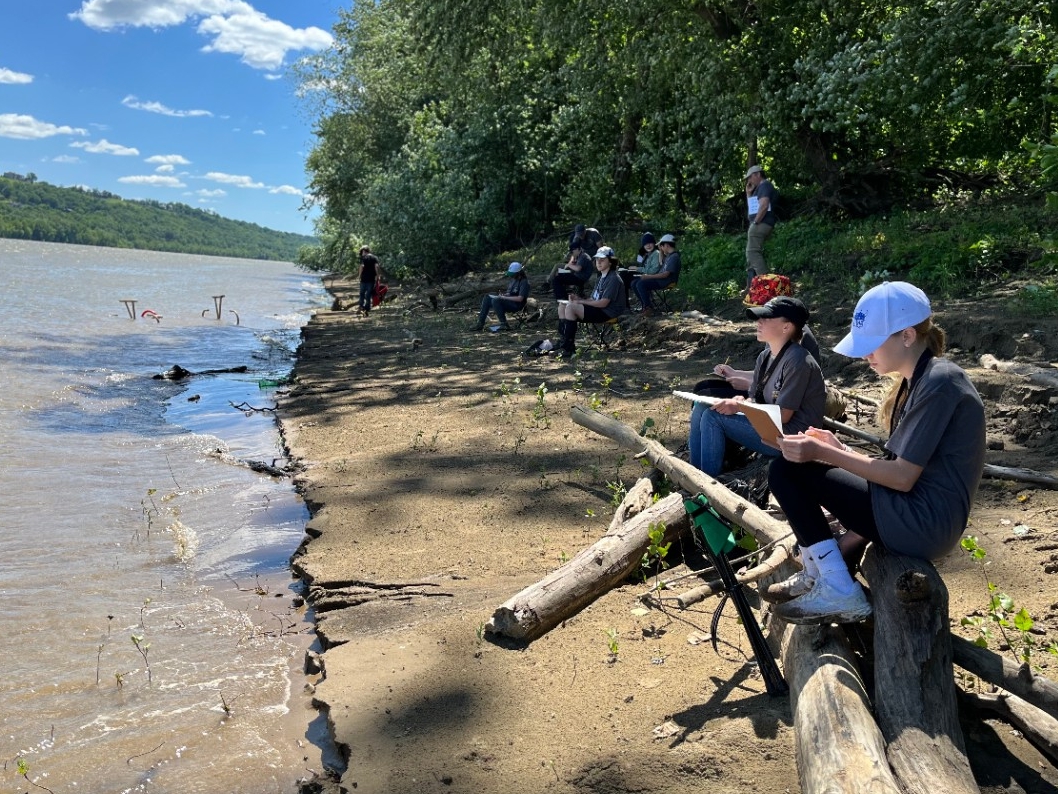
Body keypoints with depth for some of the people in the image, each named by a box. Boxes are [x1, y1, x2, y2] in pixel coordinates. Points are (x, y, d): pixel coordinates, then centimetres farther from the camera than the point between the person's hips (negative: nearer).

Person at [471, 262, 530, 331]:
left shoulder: (524, 282, -14)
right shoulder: (513, 279, 13)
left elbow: (520, 298, -23)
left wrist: (505, 297, -19)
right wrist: (502, 295, 1)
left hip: (516, 305, -9)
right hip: (509, 302, 9)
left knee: (495, 301, -30)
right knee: (487, 298, -2)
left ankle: (504, 325, -25)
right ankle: (480, 324, -9)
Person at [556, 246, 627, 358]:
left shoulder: (613, 279, -13)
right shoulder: (601, 278, 18)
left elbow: (603, 303, -20)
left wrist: (581, 301, -15)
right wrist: (578, 299, -2)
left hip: (607, 313, -10)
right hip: (597, 309, 10)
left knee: (571, 307, -25)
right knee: (562, 306, 0)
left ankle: (568, 348, -24)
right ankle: (562, 342, -8)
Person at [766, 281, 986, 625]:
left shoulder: (939, 382, -18)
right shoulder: (917, 380, 10)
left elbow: (902, 477, -20)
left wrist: (823, 454, -18)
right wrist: (838, 449, 1)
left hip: (922, 523, -10)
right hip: (921, 518, 10)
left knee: (787, 471, -11)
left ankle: (838, 592, -7)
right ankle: (823, 572, 16)